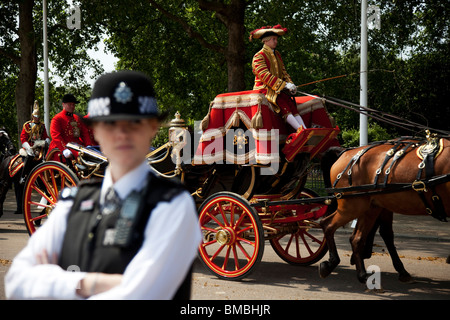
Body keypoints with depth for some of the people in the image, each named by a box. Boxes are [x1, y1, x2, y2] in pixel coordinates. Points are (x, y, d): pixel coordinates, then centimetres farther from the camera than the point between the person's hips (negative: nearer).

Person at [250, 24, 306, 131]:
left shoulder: (277, 55, 20)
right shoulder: (259, 56, -7)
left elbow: (283, 72, 20)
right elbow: (265, 76, -17)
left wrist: (290, 84, -1)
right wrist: (284, 84, -22)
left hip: (277, 89, 7)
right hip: (264, 88, -7)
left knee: (291, 102, -17)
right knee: (282, 102, -29)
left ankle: (305, 130, -32)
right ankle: (300, 130, -41)